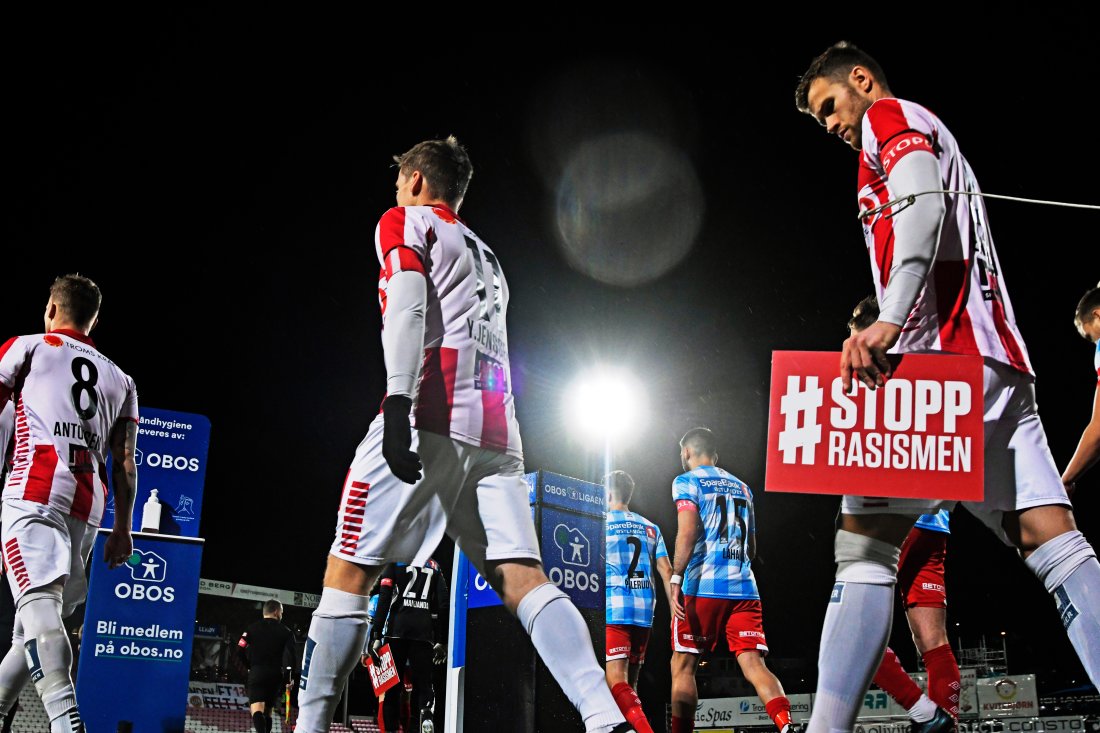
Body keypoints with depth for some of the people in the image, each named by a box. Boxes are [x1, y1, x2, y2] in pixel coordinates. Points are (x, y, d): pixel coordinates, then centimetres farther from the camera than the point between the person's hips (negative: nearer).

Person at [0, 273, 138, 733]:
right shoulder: (120, 379, 25)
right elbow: (124, 463, 19)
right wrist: (123, 529, 20)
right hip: (88, 504, 5)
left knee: (38, 604, -19)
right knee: (43, 616, 15)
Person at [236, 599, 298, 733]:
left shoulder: (252, 628, 7)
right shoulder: (286, 632, 8)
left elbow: (240, 651, 0)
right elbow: (291, 655, -3)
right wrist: (290, 677, 3)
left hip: (257, 673, -2)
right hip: (276, 675, 2)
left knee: (257, 709, -16)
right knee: (267, 710, 17)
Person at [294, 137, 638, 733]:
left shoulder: (404, 222, 11)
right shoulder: (484, 257, 33)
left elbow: (407, 307, -7)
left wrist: (398, 403, -19)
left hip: (430, 417, -6)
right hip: (495, 434, 7)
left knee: (347, 571, 0)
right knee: (522, 577, -4)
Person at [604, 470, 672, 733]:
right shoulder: (650, 527, 16)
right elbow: (665, 570, 9)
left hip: (613, 607, -5)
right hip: (644, 610, 6)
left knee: (615, 679, -14)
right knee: (631, 680, 16)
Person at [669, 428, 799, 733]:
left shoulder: (687, 481, 4)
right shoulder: (742, 487, 23)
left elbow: (688, 531, -12)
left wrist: (676, 579, -16)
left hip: (702, 587, -5)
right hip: (744, 588, 5)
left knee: (683, 666, 7)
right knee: (754, 665, -5)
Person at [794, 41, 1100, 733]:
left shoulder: (890, 118, 8)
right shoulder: (935, 137, 34)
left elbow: (924, 207, -12)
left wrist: (889, 321, -25)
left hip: (939, 352, -9)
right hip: (997, 362, 9)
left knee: (867, 540, -11)